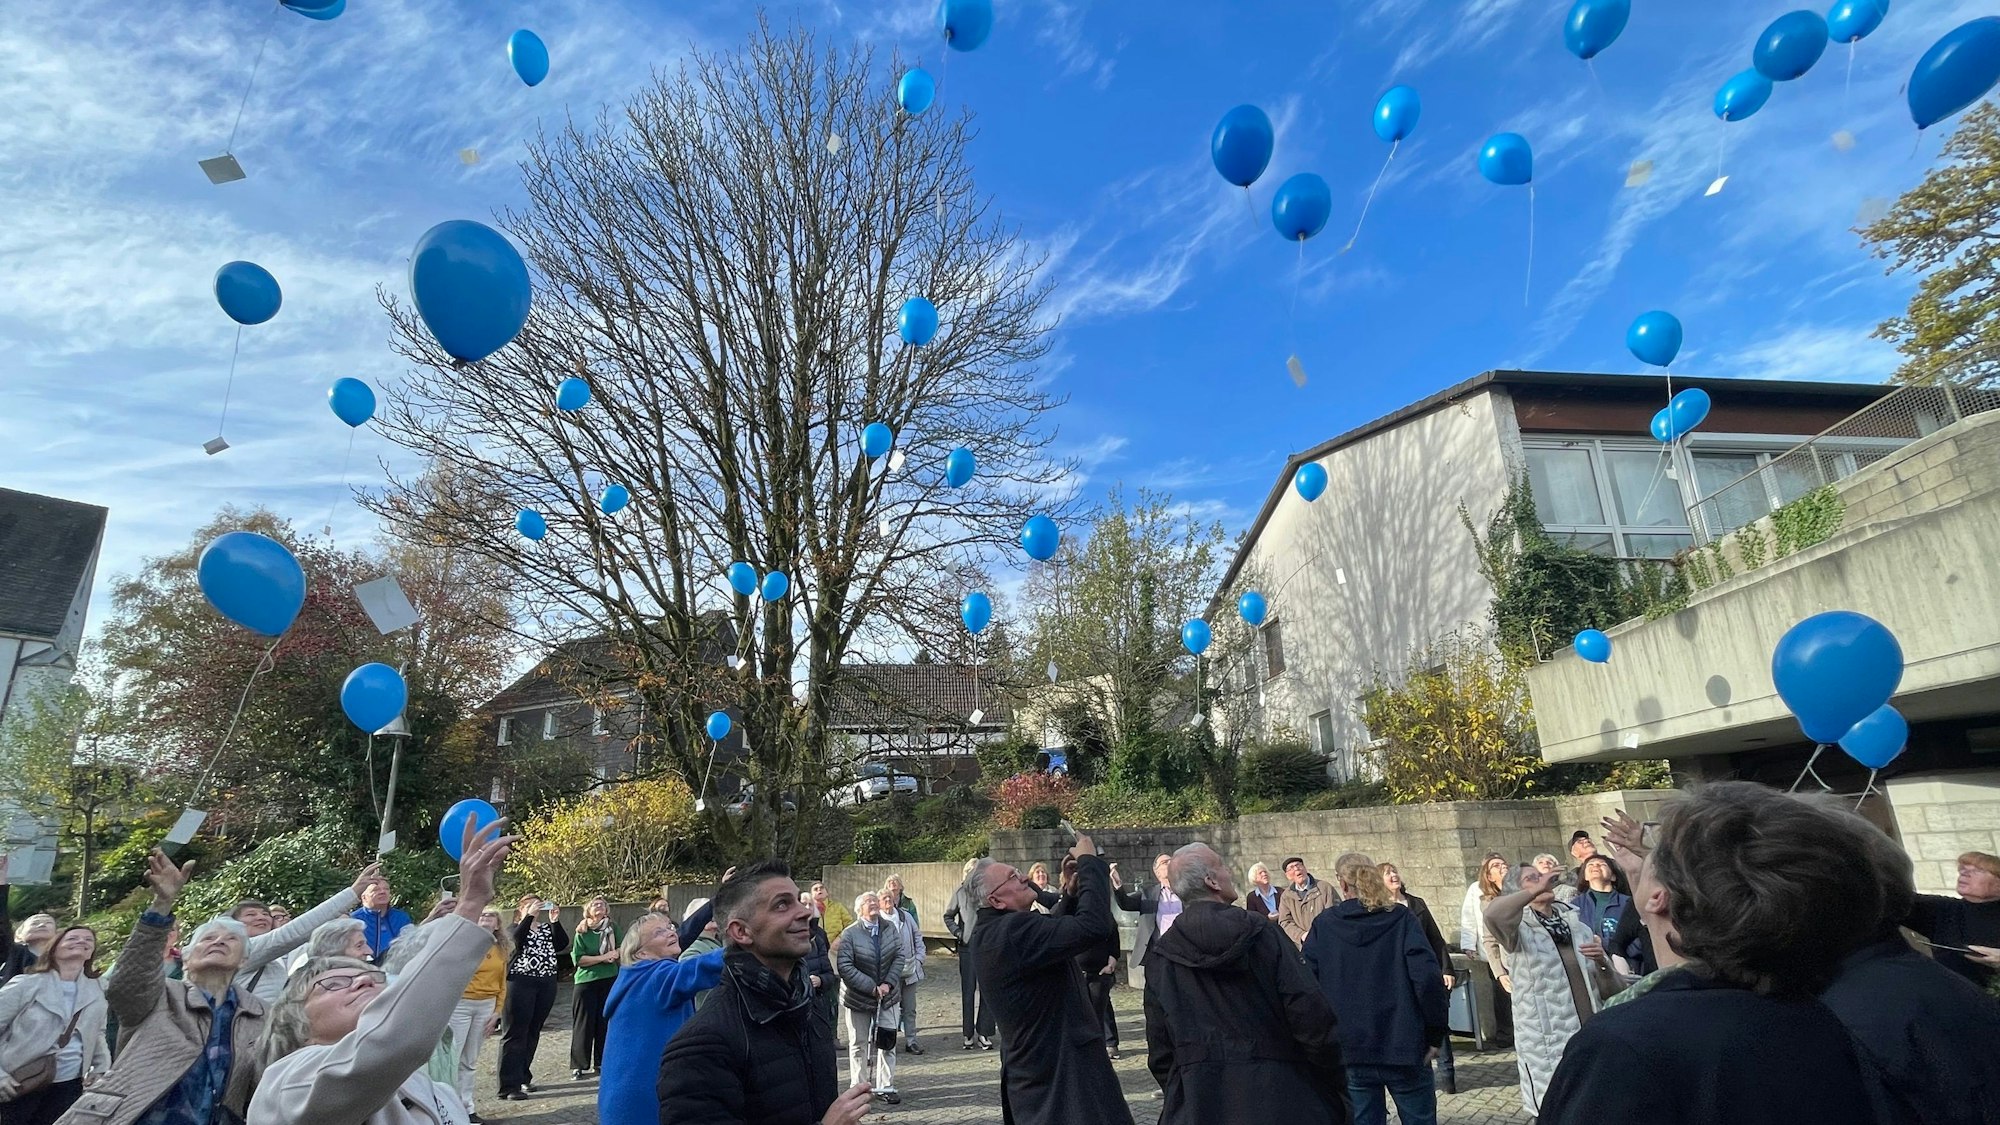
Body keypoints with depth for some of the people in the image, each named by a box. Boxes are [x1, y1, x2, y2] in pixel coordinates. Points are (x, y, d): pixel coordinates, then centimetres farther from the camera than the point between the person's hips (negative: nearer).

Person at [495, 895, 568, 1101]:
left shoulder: (548, 928, 14)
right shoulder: (515, 928, 3)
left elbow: (563, 944, -4)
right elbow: (517, 940, -21)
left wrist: (554, 920, -12)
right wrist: (530, 916, -23)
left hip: (546, 984, 5)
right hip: (520, 983, -5)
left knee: (533, 1033, 11)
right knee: (515, 1034, -4)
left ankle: (523, 1077, 23)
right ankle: (509, 1086, -3)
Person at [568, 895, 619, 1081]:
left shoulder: (613, 928, 6)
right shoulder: (582, 932, 0)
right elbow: (578, 959, -8)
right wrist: (603, 957, -14)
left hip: (609, 980, 2)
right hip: (585, 981, -2)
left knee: (605, 1022, 4)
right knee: (583, 1024, 0)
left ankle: (601, 1063, 14)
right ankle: (578, 1066, 9)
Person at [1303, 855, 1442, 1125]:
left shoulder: (1323, 925, 1)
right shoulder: (1401, 920, -4)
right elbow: (1428, 978, -14)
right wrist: (1435, 1034, -4)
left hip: (1350, 1049, 1)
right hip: (1403, 1044, -1)